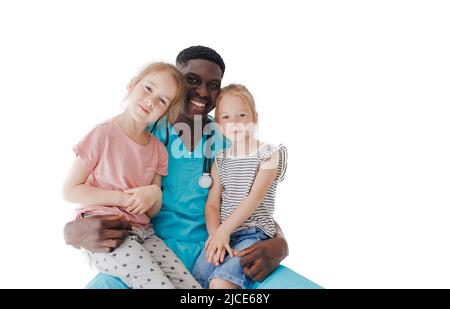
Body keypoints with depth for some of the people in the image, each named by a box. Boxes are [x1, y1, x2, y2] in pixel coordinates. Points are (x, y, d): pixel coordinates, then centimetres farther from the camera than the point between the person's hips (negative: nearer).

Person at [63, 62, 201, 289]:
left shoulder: (158, 150, 9)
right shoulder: (104, 133, -6)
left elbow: (152, 212, 12)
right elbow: (70, 191, -6)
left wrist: (155, 195, -12)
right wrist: (124, 198, -12)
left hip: (142, 233, 6)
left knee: (194, 287, -8)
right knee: (162, 285, -21)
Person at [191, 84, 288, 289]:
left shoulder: (270, 154, 0)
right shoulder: (220, 160, 13)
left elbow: (255, 197, -10)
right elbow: (212, 203, 6)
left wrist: (224, 230, -17)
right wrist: (215, 234, -13)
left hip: (254, 232, -4)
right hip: (222, 231, 4)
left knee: (220, 282, -25)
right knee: (196, 280, -16)